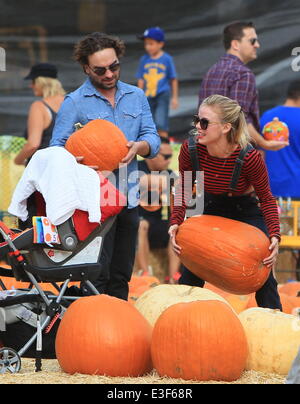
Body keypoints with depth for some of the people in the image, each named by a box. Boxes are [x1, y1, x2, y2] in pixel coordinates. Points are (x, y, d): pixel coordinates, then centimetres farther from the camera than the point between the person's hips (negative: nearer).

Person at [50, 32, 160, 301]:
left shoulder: (136, 96, 12)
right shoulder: (74, 103, -2)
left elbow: (153, 139, 7)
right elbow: (56, 149, -6)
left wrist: (138, 146, -17)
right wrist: (76, 160, -29)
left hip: (129, 198, 5)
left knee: (121, 274, 12)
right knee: (98, 275, -7)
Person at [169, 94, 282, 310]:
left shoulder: (250, 157, -31)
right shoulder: (190, 150, -24)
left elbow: (266, 198, -15)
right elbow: (184, 188, -4)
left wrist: (274, 236, -26)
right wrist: (176, 221, -18)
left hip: (247, 213, -3)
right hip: (210, 210, 3)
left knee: (264, 281, -7)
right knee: (190, 277, 1)